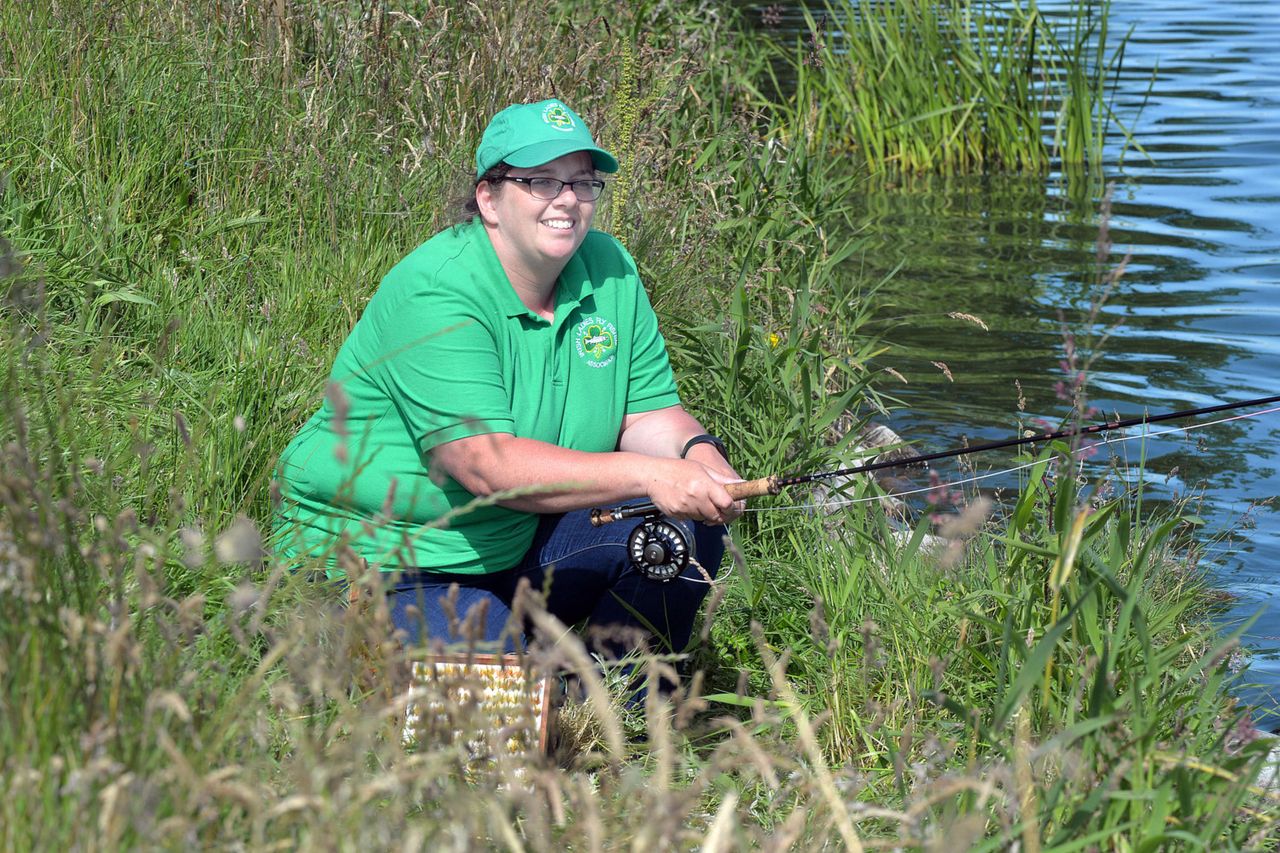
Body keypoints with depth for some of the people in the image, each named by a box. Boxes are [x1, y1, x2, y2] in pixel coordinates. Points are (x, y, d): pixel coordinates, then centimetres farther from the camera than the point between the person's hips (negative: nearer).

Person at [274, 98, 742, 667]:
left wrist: (696, 451, -21)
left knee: (688, 525, -9)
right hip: (381, 565, -7)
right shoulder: (433, 294, -24)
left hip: (520, 544, 7)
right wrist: (648, 475, -39)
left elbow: (648, 412, 3)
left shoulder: (609, 270, 1)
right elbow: (488, 466, -33)